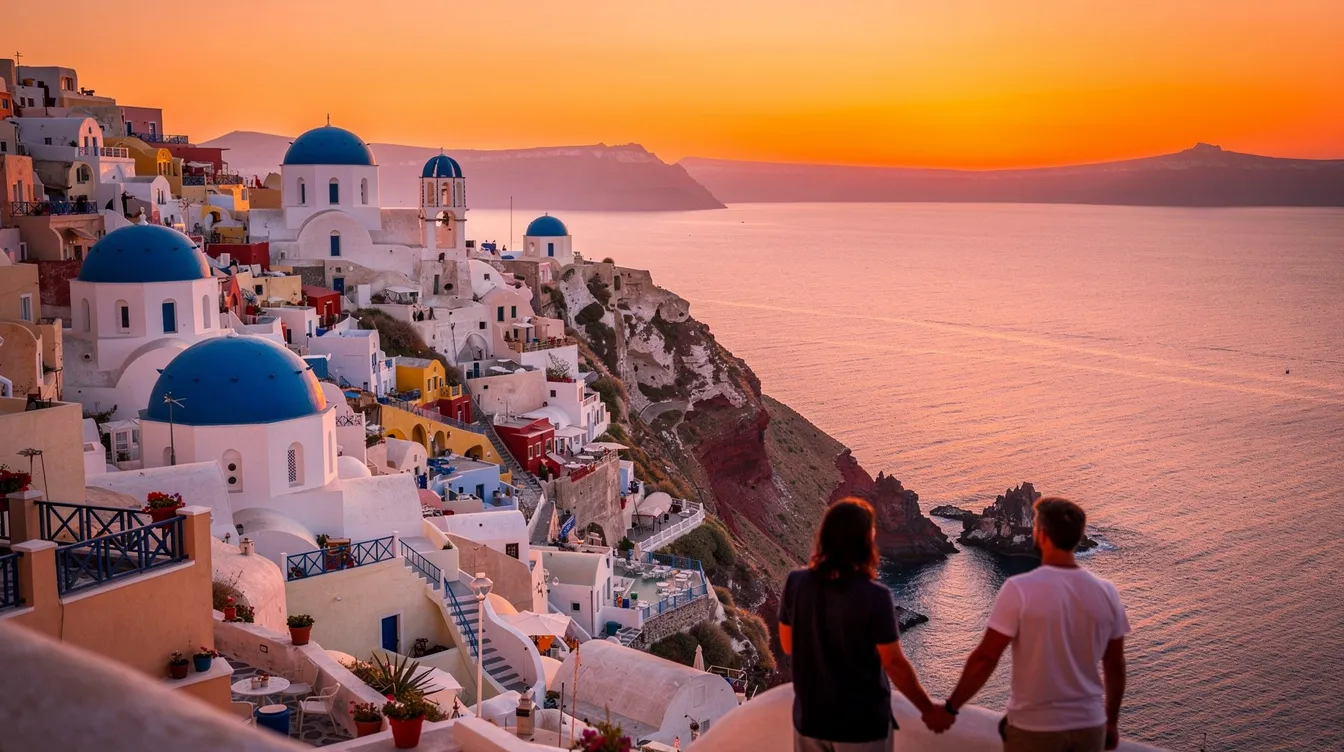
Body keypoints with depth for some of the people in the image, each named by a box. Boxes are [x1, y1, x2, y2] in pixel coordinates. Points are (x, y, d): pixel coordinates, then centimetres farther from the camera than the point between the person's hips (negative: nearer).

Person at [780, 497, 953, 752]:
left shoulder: (796, 583, -8)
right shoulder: (874, 596, -19)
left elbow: (788, 645, 4)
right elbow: (894, 663, -13)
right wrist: (928, 709, -1)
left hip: (810, 719, 4)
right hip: (862, 724, -4)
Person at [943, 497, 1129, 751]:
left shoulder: (1019, 590, -16)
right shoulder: (1105, 593, -3)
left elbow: (985, 658, -15)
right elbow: (1115, 666, 6)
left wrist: (950, 707, -3)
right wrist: (1111, 722, 19)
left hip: (1033, 728, -3)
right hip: (1089, 727, 4)